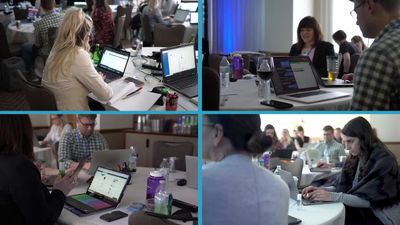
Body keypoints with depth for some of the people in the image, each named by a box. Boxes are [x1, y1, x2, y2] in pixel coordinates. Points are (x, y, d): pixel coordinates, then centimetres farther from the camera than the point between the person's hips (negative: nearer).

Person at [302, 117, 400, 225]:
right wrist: (321, 190, -11)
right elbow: (343, 187, 7)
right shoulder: (355, 158, 5)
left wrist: (333, 197, -29)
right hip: (362, 211, 6)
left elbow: (369, 199, -23)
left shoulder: (384, 161, -17)